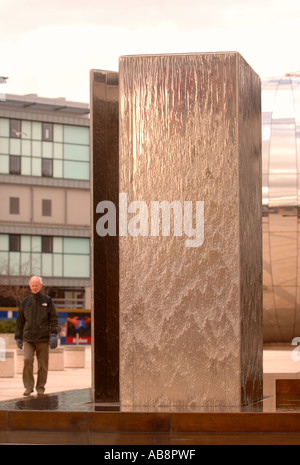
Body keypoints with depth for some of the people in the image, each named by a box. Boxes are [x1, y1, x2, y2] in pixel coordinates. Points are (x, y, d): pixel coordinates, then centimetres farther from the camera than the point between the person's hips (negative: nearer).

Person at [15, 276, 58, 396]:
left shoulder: (47, 301, 4)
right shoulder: (25, 302, 10)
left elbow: (54, 319, 1)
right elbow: (20, 321, 15)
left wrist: (53, 335, -10)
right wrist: (18, 337, 11)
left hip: (43, 338, -1)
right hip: (28, 338, 1)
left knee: (43, 364, 1)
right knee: (27, 360, -16)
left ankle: (40, 388, 12)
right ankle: (28, 387, -8)